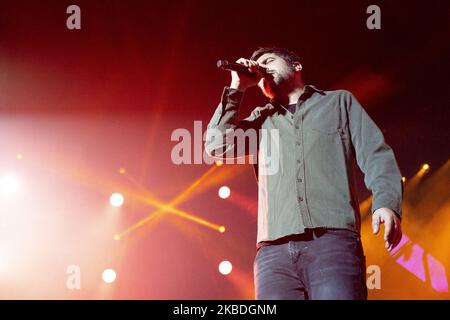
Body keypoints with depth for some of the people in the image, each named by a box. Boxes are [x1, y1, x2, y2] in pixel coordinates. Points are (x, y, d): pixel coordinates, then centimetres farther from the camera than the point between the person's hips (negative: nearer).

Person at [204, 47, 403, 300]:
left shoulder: (340, 102, 22)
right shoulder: (262, 119, 29)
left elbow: (376, 154, 11)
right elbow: (217, 146, 15)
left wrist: (386, 202, -8)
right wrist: (237, 88, 17)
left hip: (334, 240, -2)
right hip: (274, 250, 3)